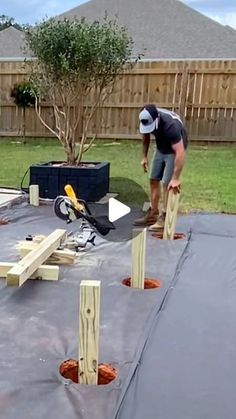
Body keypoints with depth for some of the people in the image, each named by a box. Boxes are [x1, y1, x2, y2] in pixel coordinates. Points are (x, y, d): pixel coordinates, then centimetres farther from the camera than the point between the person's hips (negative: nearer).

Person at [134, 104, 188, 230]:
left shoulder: (170, 125, -38)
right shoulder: (147, 119, -18)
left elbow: (180, 152, -41)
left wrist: (175, 178, -43)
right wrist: (145, 156, 6)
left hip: (174, 150, -7)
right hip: (161, 148, 7)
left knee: (167, 183, -13)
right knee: (154, 180, 6)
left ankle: (164, 218, -5)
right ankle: (153, 214, 15)